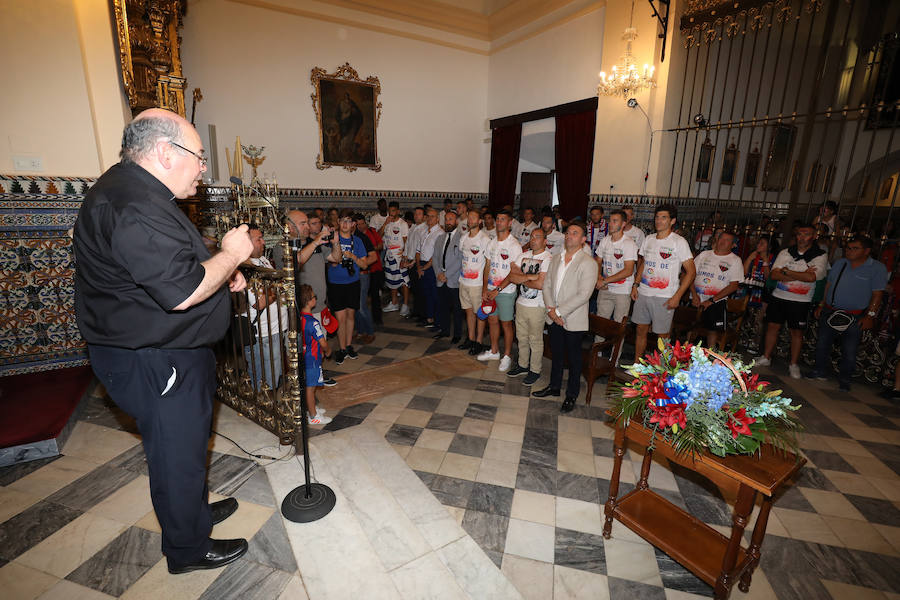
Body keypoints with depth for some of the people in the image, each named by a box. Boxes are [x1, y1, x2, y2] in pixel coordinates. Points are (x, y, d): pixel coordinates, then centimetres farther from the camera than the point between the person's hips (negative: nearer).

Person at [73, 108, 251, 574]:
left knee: (187, 443, 25)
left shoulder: (138, 193, 11)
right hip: (153, 365, -11)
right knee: (178, 452, 7)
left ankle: (194, 509, 47)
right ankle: (187, 549, 29)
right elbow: (182, 291, -32)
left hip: (168, 352, 11)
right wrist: (230, 255, -17)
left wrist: (221, 274, 8)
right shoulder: (133, 208, -26)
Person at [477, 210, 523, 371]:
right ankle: (494, 351, 31)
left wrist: (497, 290, -17)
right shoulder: (492, 243, 9)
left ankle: (507, 356, 17)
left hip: (506, 291, -6)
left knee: (506, 324, 3)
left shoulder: (514, 245, -12)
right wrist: (484, 289, 2)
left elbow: (514, 272, -15)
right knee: (492, 320, 15)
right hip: (490, 290, 6)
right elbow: (487, 267, 11)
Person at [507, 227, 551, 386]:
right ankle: (523, 365, 34)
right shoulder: (525, 255, 8)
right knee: (522, 337, 18)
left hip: (537, 306, -6)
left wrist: (522, 279, -9)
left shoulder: (548, 258, -14)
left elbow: (540, 284, -23)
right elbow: (512, 276, -1)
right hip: (521, 302, 7)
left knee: (535, 340, 6)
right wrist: (529, 277, -17)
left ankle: (535, 370, 22)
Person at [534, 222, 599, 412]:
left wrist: (559, 311, -18)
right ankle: (554, 386, 37)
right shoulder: (556, 259, 9)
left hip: (574, 320, -5)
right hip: (555, 318, 6)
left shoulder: (588, 263, -12)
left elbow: (583, 295, -18)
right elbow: (547, 285, 6)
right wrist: (550, 309, -8)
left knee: (573, 359, 8)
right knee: (556, 354, 19)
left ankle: (571, 396, 24)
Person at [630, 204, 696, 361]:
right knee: (640, 330, 12)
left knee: (663, 335, 3)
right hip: (643, 293, 5)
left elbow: (691, 271, -8)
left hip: (664, 297, -5)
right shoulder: (648, 239, 10)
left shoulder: (679, 242, -7)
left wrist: (677, 297, -14)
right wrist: (635, 285, 8)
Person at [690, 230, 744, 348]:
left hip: (717, 302, -2)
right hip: (696, 299, 2)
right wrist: (694, 295, -9)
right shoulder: (704, 254, 10)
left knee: (713, 329, 1)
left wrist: (712, 300, -14)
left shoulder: (735, 260, 2)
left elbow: (733, 285, -6)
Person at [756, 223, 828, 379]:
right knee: (772, 326, 7)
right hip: (779, 296, 3)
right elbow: (773, 274, -6)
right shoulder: (785, 253, 5)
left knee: (797, 332, 5)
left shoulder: (820, 256, -3)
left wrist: (786, 271, -13)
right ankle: (766, 357, 19)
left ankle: (794, 365, 17)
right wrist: (801, 275, -14)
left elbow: (811, 277, -19)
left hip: (801, 301, -2)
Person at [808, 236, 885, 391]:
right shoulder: (840, 263, 9)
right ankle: (819, 372, 24)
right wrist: (821, 305, 12)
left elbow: (877, 294, -7)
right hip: (829, 312, 4)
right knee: (822, 344, 9)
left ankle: (844, 379, 19)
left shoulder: (878, 268, -4)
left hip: (854, 317, -4)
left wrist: (870, 315, -13)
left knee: (849, 351, 2)